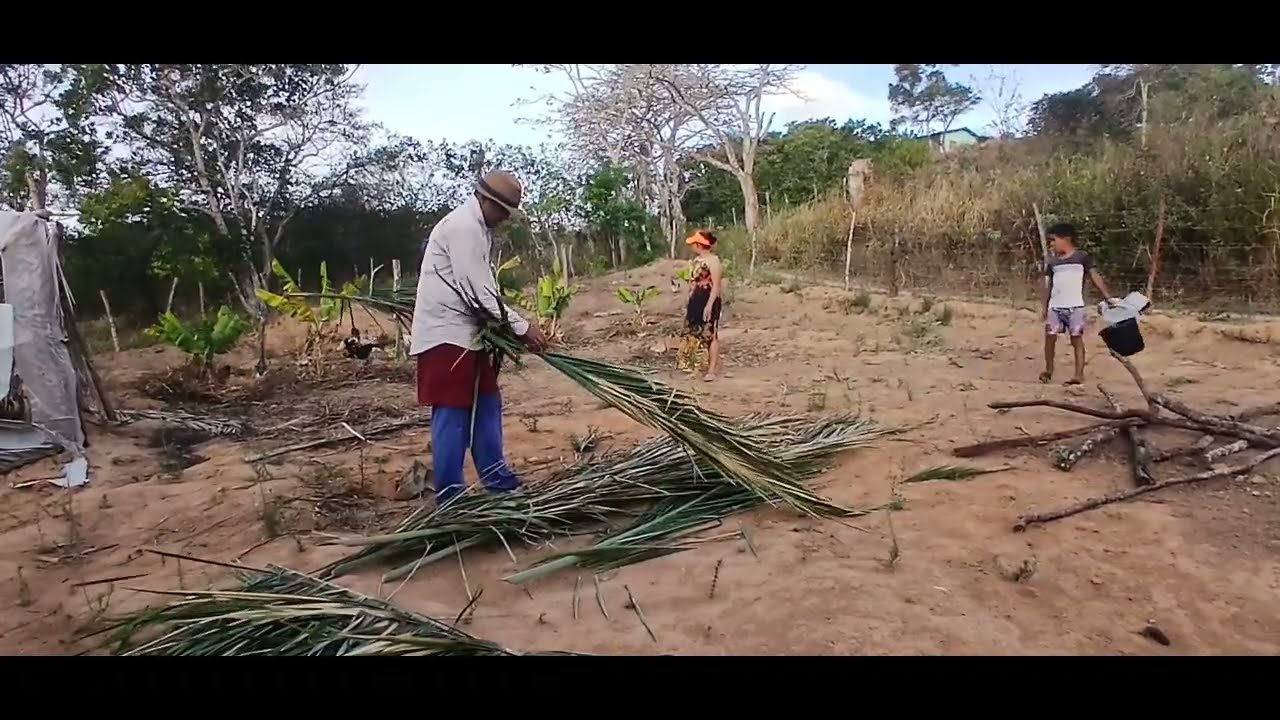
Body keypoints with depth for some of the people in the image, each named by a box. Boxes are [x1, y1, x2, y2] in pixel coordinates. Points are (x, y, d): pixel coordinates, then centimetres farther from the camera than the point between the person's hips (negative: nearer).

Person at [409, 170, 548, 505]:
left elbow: (484, 289, 16)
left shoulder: (476, 227, 16)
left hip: (467, 332, 10)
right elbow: (478, 292, -21)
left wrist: (519, 326, 7)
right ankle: (449, 496, 4)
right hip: (446, 335, -10)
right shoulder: (463, 226, -16)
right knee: (452, 415, -5)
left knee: (486, 407, 15)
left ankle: (498, 481, 25)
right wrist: (521, 327, -15)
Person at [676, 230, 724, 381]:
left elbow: (716, 285, -18)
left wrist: (709, 305, -23)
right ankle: (698, 365, 24)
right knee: (695, 334, 13)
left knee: (709, 334, -4)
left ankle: (712, 369, 0)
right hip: (696, 302, 9)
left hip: (708, 302, -9)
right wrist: (689, 302, 20)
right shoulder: (697, 259, 13)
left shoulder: (712, 260, -13)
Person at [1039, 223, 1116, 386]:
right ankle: (1048, 369, 18)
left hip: (1075, 306, -4)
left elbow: (1095, 277, -3)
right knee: (1050, 337, 3)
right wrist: (1044, 306, 11)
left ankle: (1079, 374, -1)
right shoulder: (1051, 261, 9)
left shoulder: (1082, 257, -2)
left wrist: (1108, 297, -9)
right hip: (1055, 306, 4)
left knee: (1077, 338, -1)